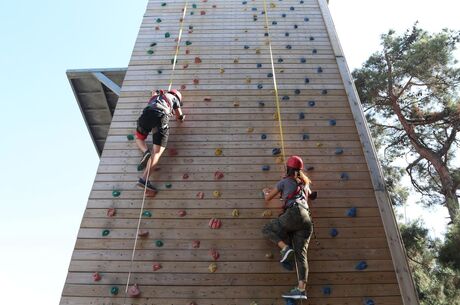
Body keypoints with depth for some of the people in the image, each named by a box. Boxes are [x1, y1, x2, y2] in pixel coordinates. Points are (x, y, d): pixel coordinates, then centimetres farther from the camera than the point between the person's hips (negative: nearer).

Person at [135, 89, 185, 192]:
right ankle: (144, 179, -27)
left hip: (147, 114, 4)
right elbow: (180, 117, 31)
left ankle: (146, 152, -2)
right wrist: (181, 117, 52)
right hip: (161, 117, -4)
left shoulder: (157, 95, 40)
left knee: (139, 138, 31)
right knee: (157, 152, -10)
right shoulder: (173, 98, 30)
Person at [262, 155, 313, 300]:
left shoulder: (284, 181, 12)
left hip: (294, 214, -6)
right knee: (301, 254, -1)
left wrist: (266, 192, 43)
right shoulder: (305, 183, 28)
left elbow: (268, 198, 19)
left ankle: (285, 249, -11)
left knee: (267, 229, 11)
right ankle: (301, 290, -10)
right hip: (307, 219, 6)